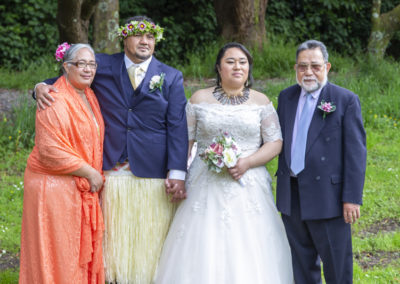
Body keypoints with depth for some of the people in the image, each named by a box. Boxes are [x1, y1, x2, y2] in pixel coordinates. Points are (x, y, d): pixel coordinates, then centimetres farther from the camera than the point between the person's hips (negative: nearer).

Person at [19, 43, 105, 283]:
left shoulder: (89, 96, 11)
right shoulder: (55, 101, -16)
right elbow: (50, 150, -20)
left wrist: (96, 174, 10)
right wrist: (90, 172, -15)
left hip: (84, 189, 8)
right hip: (56, 188, -8)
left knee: (84, 251, 10)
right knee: (57, 252, 0)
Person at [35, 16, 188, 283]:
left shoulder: (171, 78, 6)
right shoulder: (103, 66, 8)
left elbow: (177, 127, 0)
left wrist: (177, 174, -9)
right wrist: (43, 87, -5)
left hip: (154, 176, -1)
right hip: (113, 173, 1)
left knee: (150, 242, 3)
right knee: (116, 240, 5)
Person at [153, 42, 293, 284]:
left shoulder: (260, 101, 5)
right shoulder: (200, 99, 6)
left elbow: (275, 143, 0)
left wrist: (247, 163, -14)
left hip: (249, 187, 0)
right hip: (206, 187, 0)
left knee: (248, 254, -2)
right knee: (204, 253, -3)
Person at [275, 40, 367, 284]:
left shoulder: (346, 100, -6)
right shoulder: (286, 97, 10)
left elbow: (356, 151, -9)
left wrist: (352, 198, -14)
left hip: (327, 197, -5)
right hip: (291, 197, 5)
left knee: (337, 264, 2)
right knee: (302, 262, 15)